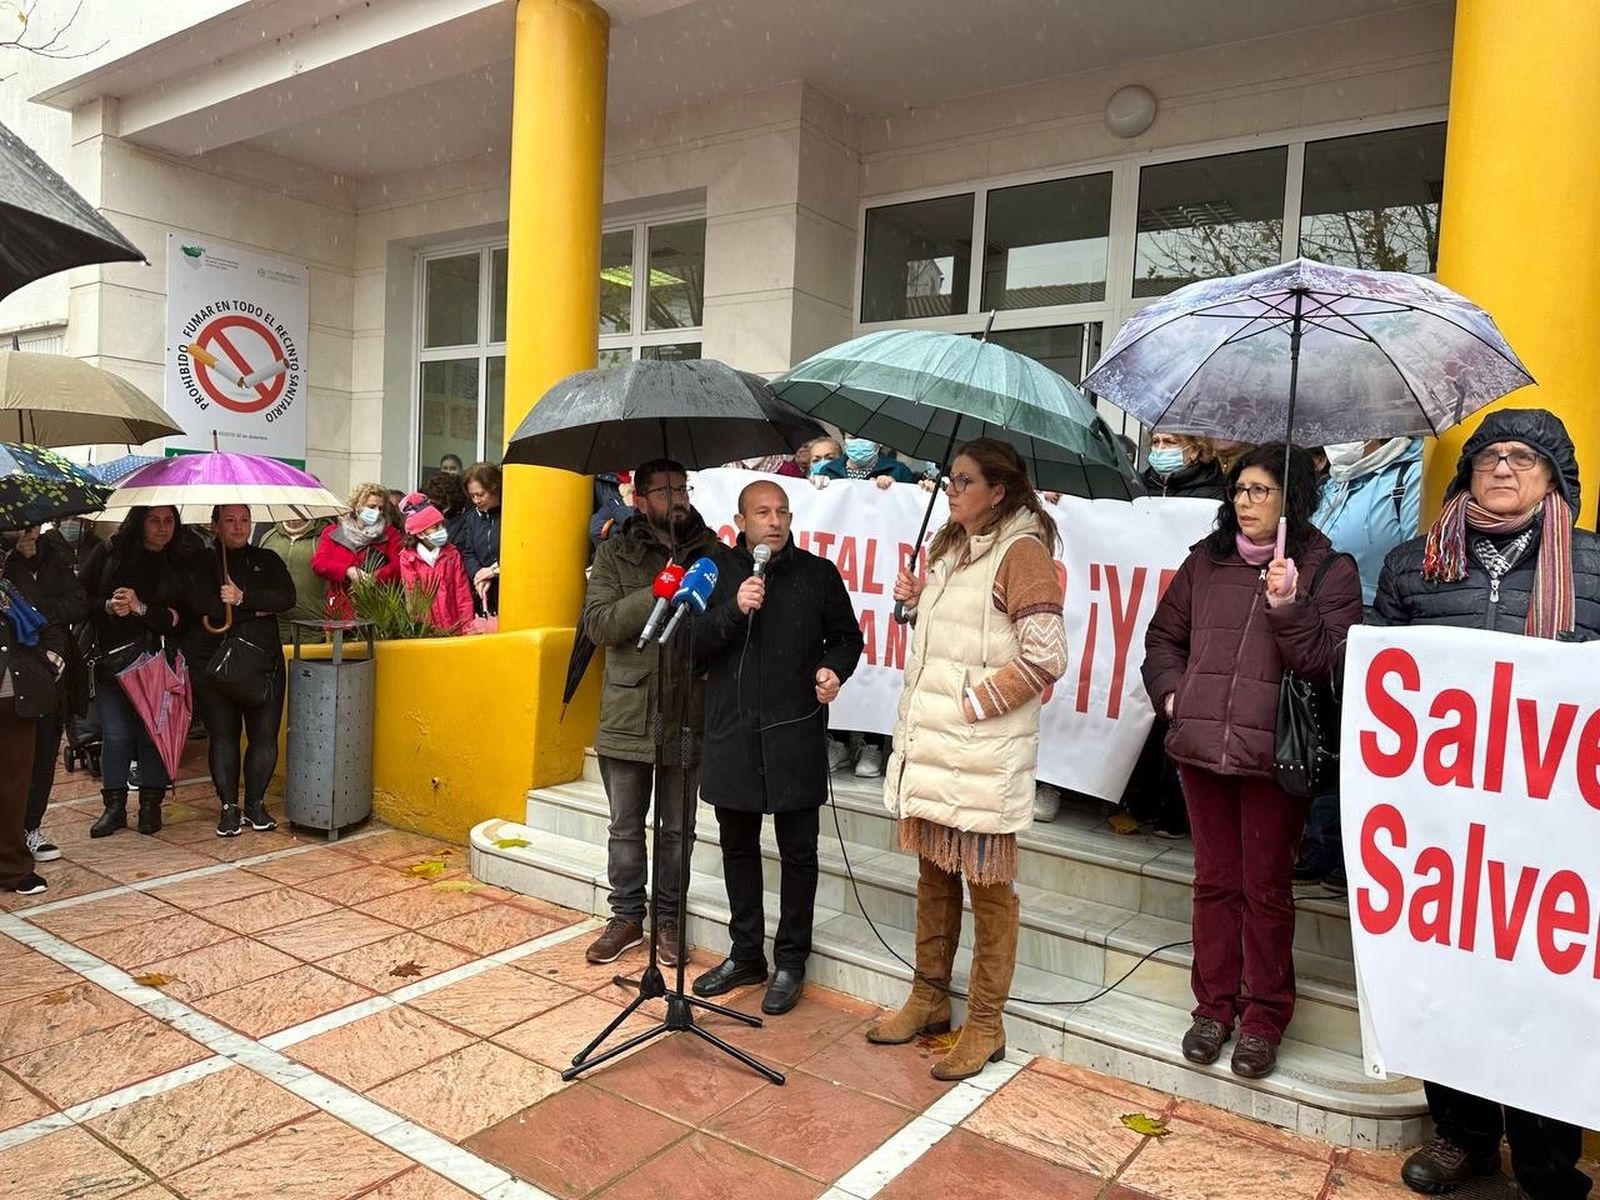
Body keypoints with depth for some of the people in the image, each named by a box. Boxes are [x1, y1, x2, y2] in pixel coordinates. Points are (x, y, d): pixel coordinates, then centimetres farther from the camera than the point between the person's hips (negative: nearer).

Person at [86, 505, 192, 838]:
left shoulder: (183, 562, 1)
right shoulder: (111, 553, 3)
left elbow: (183, 617, -6)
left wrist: (141, 608, -16)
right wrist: (108, 607, -13)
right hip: (110, 660, 1)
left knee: (153, 731, 3)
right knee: (115, 733, 3)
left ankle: (151, 804, 16)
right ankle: (114, 806, 15)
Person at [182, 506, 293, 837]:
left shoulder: (267, 561, 13)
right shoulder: (198, 564, 7)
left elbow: (287, 598, -4)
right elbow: (206, 607, -11)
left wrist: (243, 598, -14)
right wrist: (258, 610, -8)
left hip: (262, 660, 1)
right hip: (211, 662, -1)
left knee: (265, 735, -2)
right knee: (223, 735, 2)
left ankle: (255, 804, 13)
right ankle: (228, 807, 13)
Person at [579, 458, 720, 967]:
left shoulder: (711, 551, 3)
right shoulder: (615, 552, 1)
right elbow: (597, 624, -10)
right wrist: (657, 594, -18)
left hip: (689, 713, 1)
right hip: (627, 712, 0)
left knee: (678, 828, 12)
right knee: (625, 825, 12)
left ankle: (667, 918, 29)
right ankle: (626, 916, 29)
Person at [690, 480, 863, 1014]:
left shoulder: (819, 574, 1)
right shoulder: (718, 570, 3)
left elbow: (847, 635, 11)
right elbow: (694, 647, -3)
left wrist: (834, 667, -10)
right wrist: (734, 609, -18)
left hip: (795, 735, -2)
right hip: (730, 733, 2)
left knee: (798, 851, 6)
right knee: (738, 846, 15)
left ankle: (791, 961, 22)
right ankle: (745, 954, 31)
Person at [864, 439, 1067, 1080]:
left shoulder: (1021, 551, -12)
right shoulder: (949, 547, 15)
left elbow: (1045, 657, -17)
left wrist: (973, 703, -16)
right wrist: (915, 600, 8)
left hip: (982, 749, -8)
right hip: (928, 739, 8)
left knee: (987, 885, 4)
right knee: (933, 871, 17)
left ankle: (985, 1026, 18)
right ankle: (928, 998, 32)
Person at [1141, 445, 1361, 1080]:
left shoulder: (1329, 570, -2)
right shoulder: (1206, 561, 9)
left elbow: (1328, 663, -9)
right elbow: (1164, 635, 17)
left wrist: (1288, 606, -22)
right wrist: (1171, 693, 3)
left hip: (1274, 757, -3)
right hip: (1200, 748, 4)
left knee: (1266, 889, 7)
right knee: (1214, 881, 14)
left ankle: (1264, 1017, 23)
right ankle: (1214, 1005, 28)